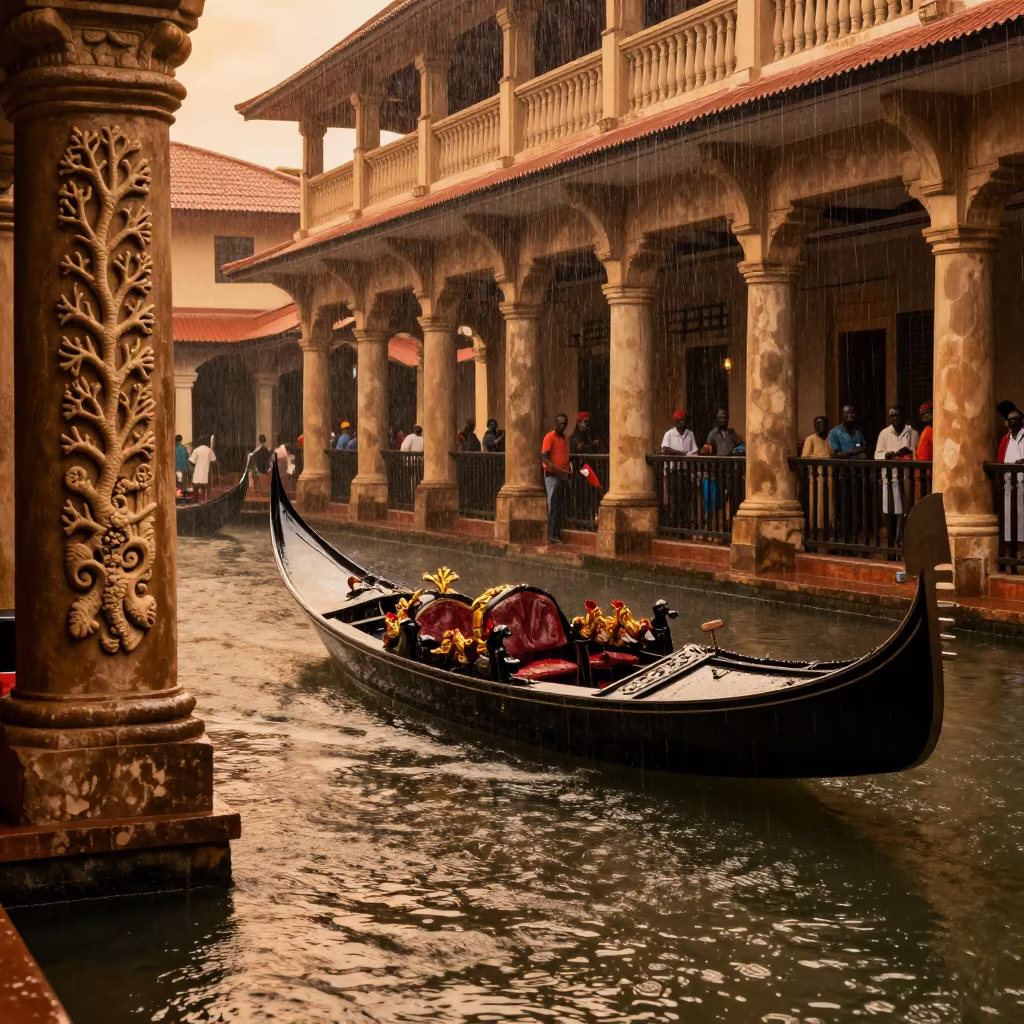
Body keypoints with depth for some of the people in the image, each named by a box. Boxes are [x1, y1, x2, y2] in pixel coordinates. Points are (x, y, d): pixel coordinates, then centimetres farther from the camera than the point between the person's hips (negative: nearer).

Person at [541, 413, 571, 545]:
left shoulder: (565, 439, 15)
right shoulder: (550, 437, -8)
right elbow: (544, 456, -16)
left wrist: (568, 471, 8)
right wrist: (556, 469, -28)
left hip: (563, 476, 7)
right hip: (552, 475, -7)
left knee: (560, 508, 9)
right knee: (553, 507, -7)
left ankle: (558, 535, 14)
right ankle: (551, 537, -5)